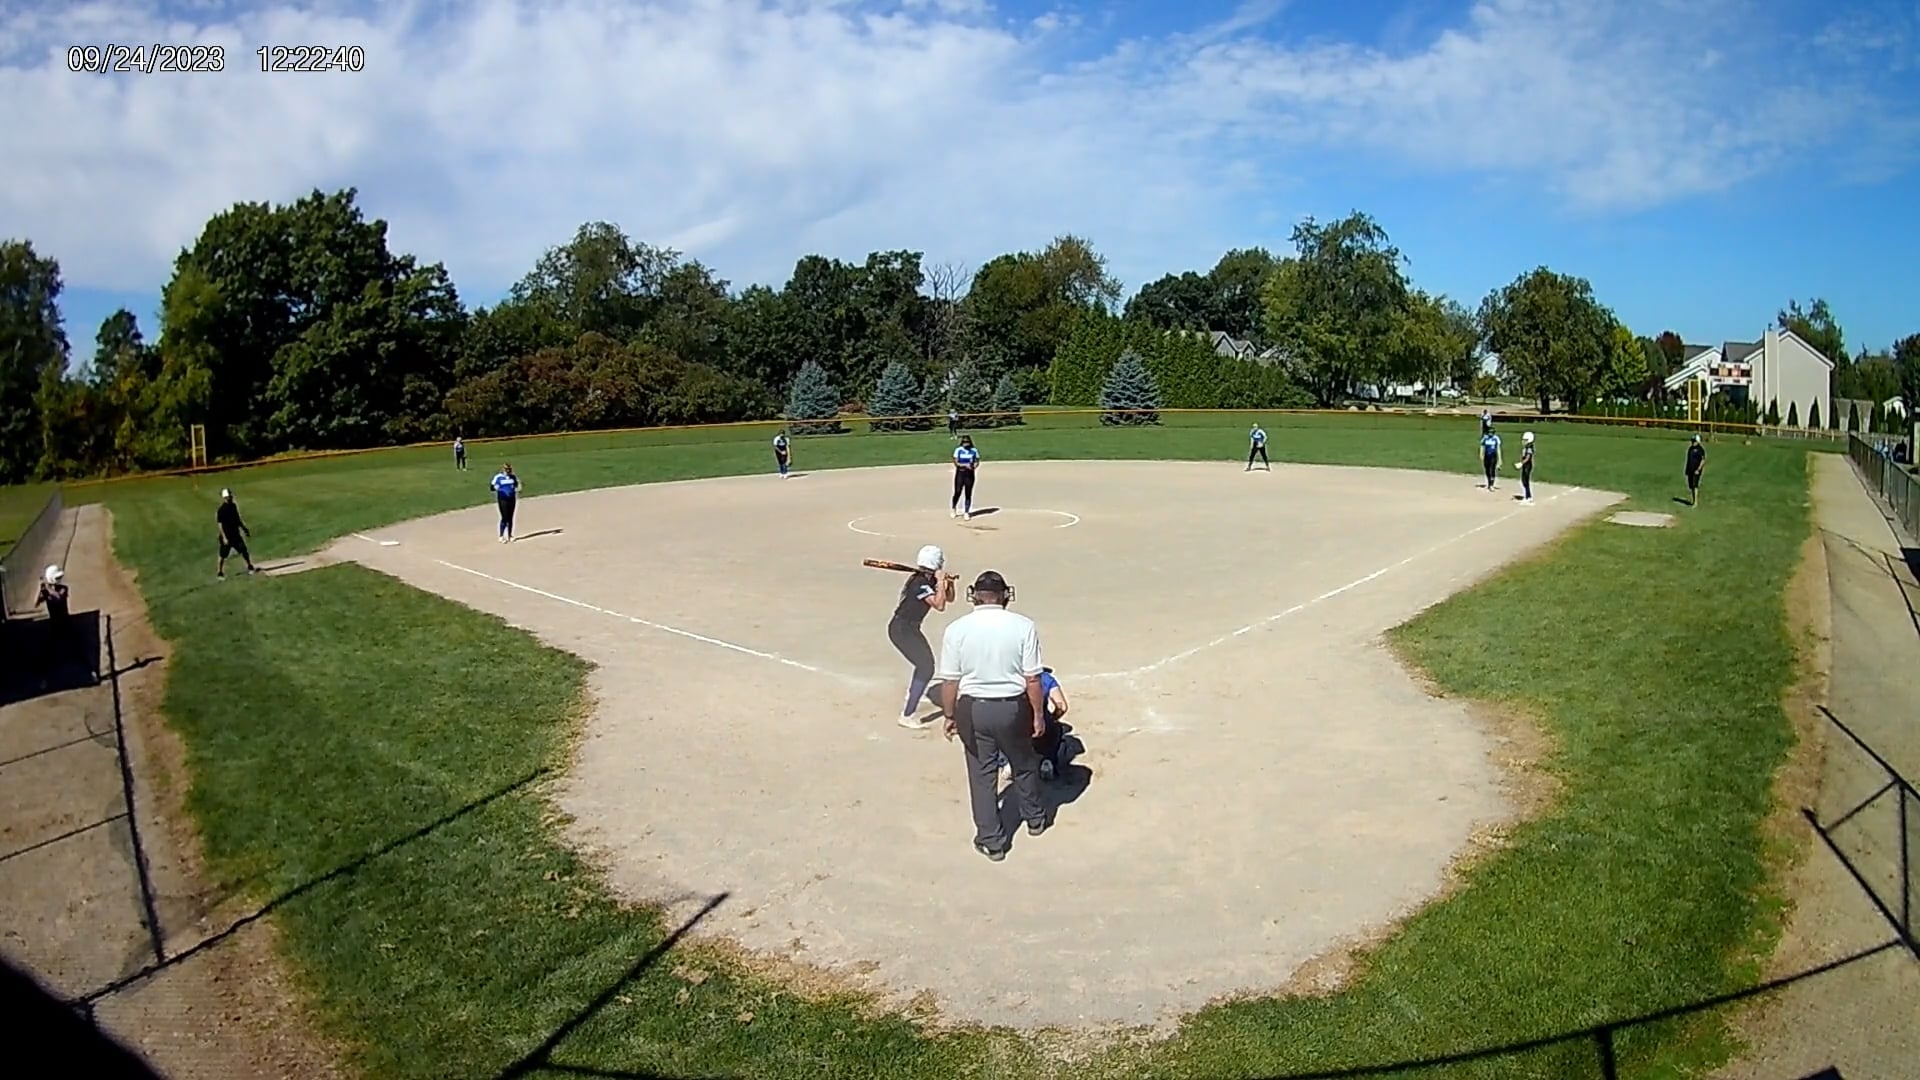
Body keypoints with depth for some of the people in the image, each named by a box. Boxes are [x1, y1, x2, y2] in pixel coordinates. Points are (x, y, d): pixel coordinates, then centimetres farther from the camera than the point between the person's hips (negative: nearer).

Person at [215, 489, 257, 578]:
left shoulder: (233, 506, 5)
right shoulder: (221, 510, -17)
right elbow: (220, 524, -17)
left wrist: (245, 529, 18)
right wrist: (224, 537, -20)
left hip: (236, 534, 7)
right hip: (227, 536, -7)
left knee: (244, 550, 12)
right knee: (223, 555, 2)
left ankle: (250, 568, 26)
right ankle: (220, 574, 13)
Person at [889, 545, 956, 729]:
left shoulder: (929, 580, 4)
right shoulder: (920, 582, -24)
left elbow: (949, 598, 12)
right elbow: (939, 605, -32)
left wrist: (949, 583, -5)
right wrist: (941, 582, -25)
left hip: (910, 628, 10)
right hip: (901, 629, -10)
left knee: (926, 662, 28)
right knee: (925, 668, -16)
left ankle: (918, 691, 56)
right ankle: (907, 715, -19)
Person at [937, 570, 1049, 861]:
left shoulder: (956, 629, -10)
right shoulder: (1023, 626, -12)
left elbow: (950, 681, -6)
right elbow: (1032, 678, -9)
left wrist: (950, 715, 8)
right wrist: (1038, 714, 3)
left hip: (973, 709, 0)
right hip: (1013, 707, 0)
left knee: (982, 774, 14)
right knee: (1024, 765, 24)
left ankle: (991, 841, 22)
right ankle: (1035, 818, 45)